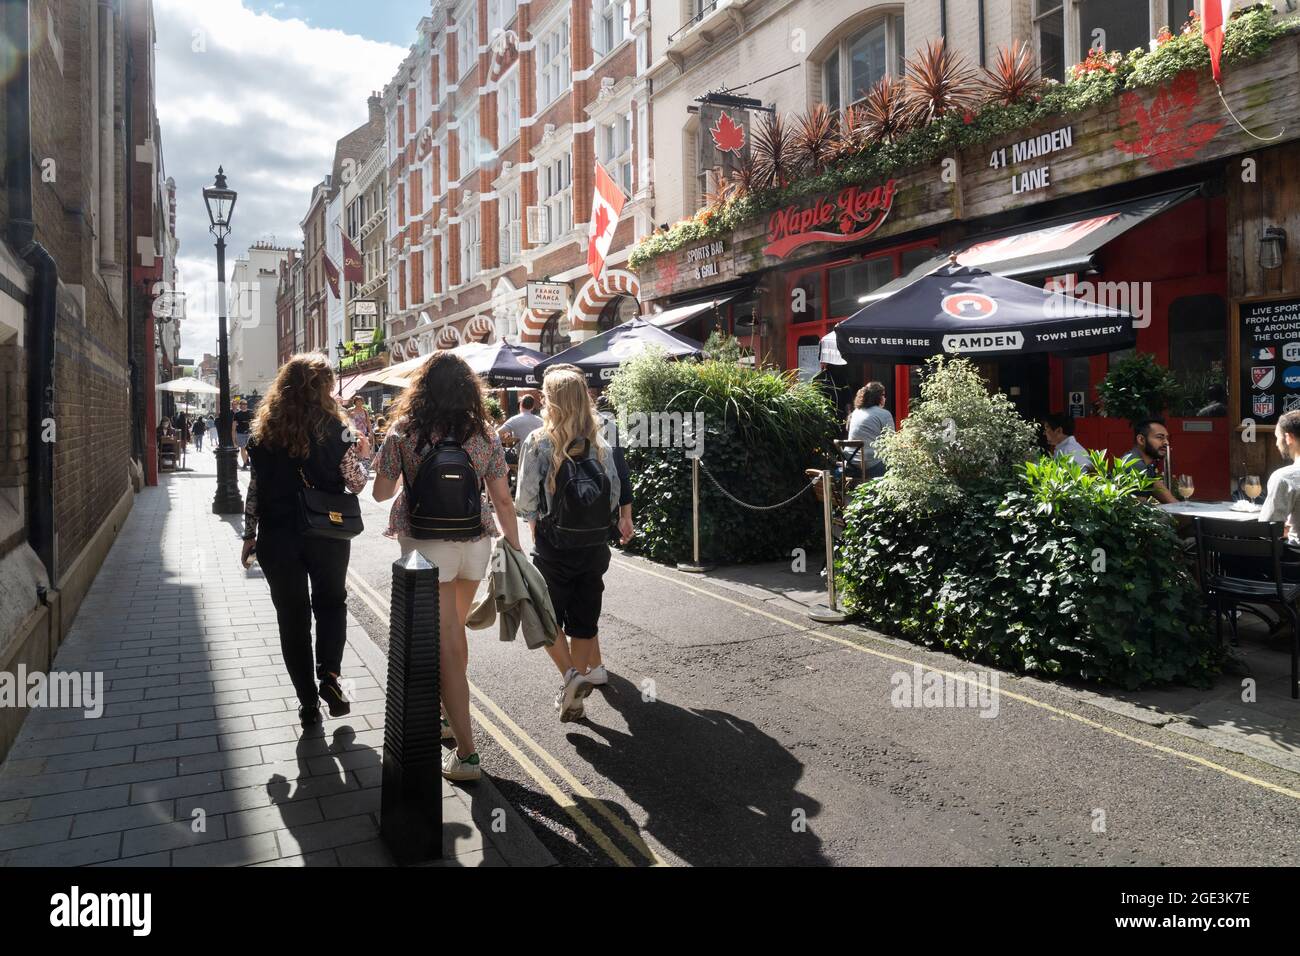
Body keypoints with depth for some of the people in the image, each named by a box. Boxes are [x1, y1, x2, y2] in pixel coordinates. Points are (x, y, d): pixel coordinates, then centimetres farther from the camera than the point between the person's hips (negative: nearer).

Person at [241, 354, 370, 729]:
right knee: (331, 603, 21)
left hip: (278, 537, 2)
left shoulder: (265, 430, 2)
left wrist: (250, 535, 13)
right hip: (327, 534, -1)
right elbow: (356, 483, -7)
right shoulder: (335, 427, -7)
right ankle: (329, 675, 3)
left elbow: (255, 488, 4)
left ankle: (307, 701, 17)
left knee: (292, 617, 12)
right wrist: (360, 455, 11)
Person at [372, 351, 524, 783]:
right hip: (475, 543, 4)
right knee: (454, 631, 24)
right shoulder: (484, 434, 0)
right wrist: (515, 549, 8)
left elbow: (381, 492, 3)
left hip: (426, 545, -3)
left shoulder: (403, 432, -6)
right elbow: (503, 500, 0)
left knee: (445, 644, 2)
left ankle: (466, 753, 3)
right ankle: (450, 717, 43)